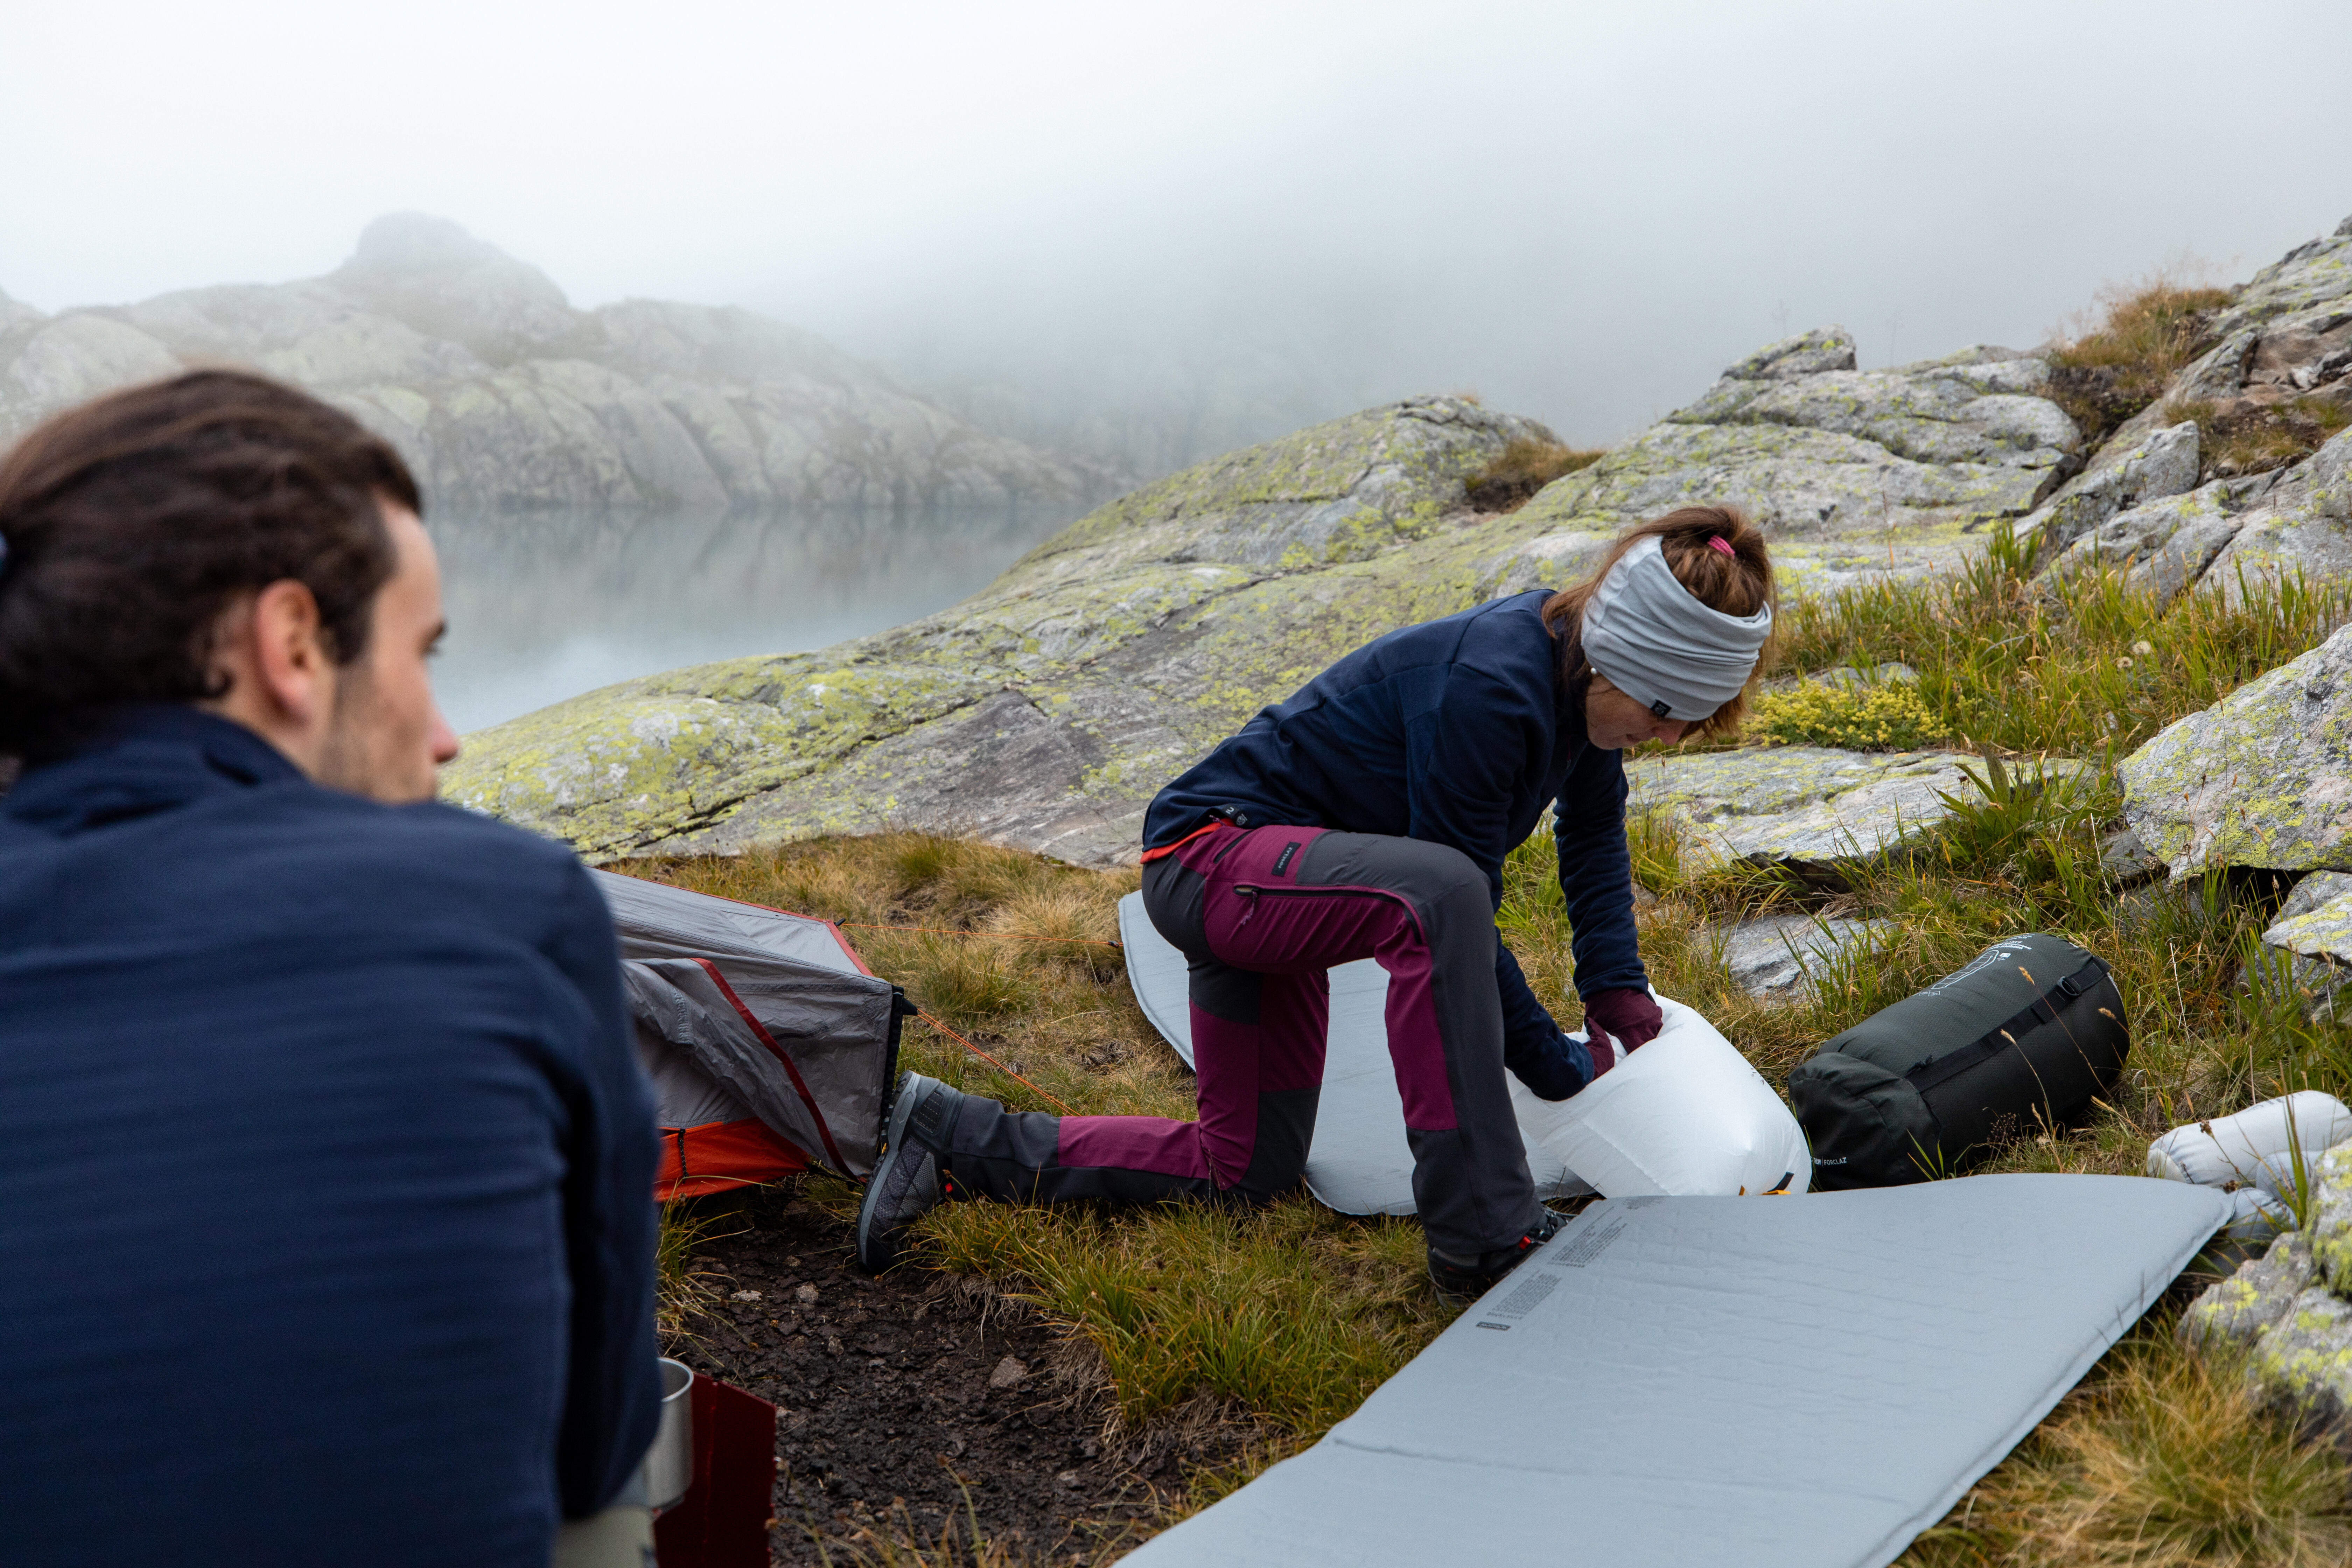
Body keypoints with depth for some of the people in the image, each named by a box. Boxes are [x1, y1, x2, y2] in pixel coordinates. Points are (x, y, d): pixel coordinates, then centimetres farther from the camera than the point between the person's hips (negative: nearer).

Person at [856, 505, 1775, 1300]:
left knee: (1245, 1170, 14)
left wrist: (1620, 993, 8)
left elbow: (1595, 833, 15)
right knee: (1432, 893, -39)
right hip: (1210, 859, -10)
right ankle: (1482, 1238, -32)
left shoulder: (1588, 668, -4)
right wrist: (1556, 1067, -15)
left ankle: (954, 1136, 21)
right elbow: (1451, 901, -25)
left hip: (1276, 883, 10)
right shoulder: (1487, 690, -31)